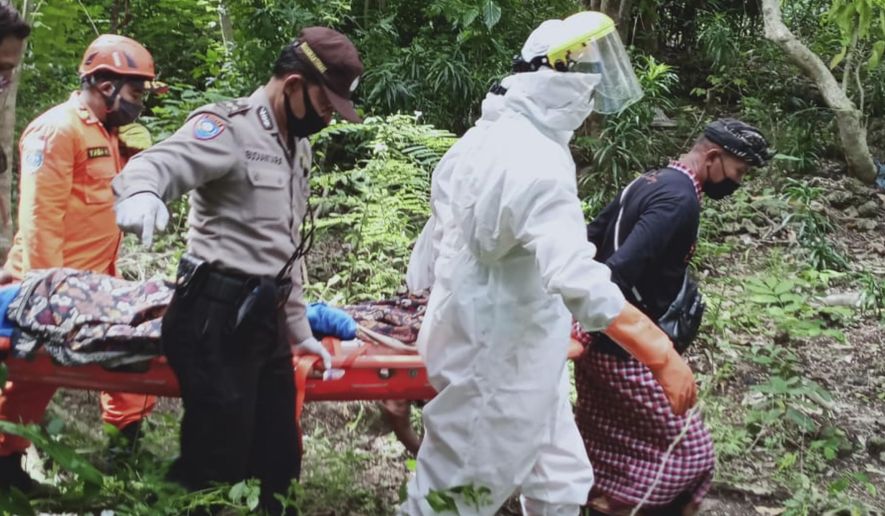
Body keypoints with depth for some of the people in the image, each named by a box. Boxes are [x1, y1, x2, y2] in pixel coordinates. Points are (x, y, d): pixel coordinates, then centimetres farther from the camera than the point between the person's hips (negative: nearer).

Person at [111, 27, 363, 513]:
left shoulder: (296, 146, 17)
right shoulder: (229, 126, -10)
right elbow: (157, 163, -30)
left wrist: (298, 328, 22)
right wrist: (141, 192, -54)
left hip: (264, 320, 9)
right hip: (218, 320, -9)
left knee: (279, 463, 15)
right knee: (216, 468, -4)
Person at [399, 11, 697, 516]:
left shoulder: (480, 142, 6)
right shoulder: (539, 163, -25)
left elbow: (440, 244, 16)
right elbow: (581, 281, -36)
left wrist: (452, 313, 29)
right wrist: (663, 355, -35)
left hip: (494, 352, 10)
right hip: (501, 362, -10)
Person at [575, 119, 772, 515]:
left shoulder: (648, 183, 10)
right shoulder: (680, 199, -21)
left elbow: (589, 239, 14)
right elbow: (620, 268, -30)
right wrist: (584, 330, -24)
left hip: (598, 339, 10)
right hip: (626, 350, -10)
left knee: (603, 444, 24)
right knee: (688, 453, 3)